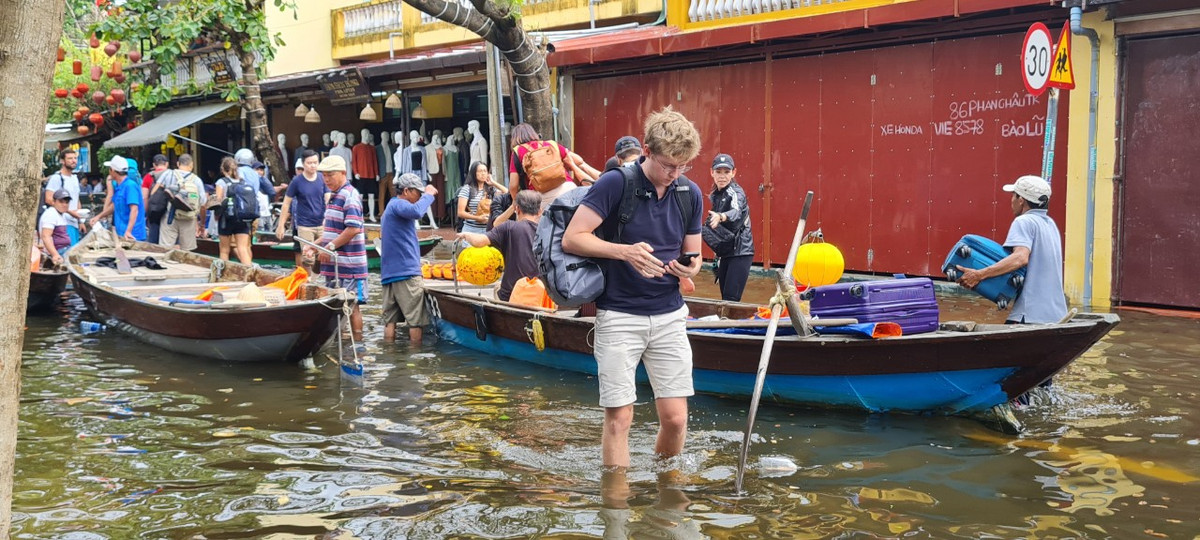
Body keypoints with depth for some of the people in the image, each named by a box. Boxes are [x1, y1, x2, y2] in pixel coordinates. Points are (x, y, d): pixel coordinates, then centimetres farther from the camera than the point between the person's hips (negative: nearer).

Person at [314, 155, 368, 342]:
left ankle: (357, 342, 2)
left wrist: (330, 246, -19)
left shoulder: (349, 196, -13)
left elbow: (353, 228, -23)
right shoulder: (334, 196, 17)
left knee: (352, 304, -4)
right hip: (334, 264, 10)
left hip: (348, 265, -10)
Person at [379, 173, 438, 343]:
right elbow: (416, 212, -32)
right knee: (416, 320, -5)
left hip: (389, 271, 10)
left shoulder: (392, 205, 21)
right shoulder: (398, 204, -10)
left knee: (390, 319, 7)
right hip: (406, 271, -10)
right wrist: (428, 194, -17)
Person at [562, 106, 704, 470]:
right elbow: (571, 238, -14)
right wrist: (624, 252, -25)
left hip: (669, 316, 4)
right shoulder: (615, 184, -11)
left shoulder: (690, 193, 5)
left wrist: (690, 268, -9)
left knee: (675, 418, 2)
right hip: (619, 316, -4)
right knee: (619, 417, -2)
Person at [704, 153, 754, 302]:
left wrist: (721, 216, -56)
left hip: (740, 252, -8)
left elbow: (736, 212, -36)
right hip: (724, 253, 8)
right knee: (725, 298, 8)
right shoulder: (714, 195, 10)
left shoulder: (736, 192, -13)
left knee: (731, 298, -17)